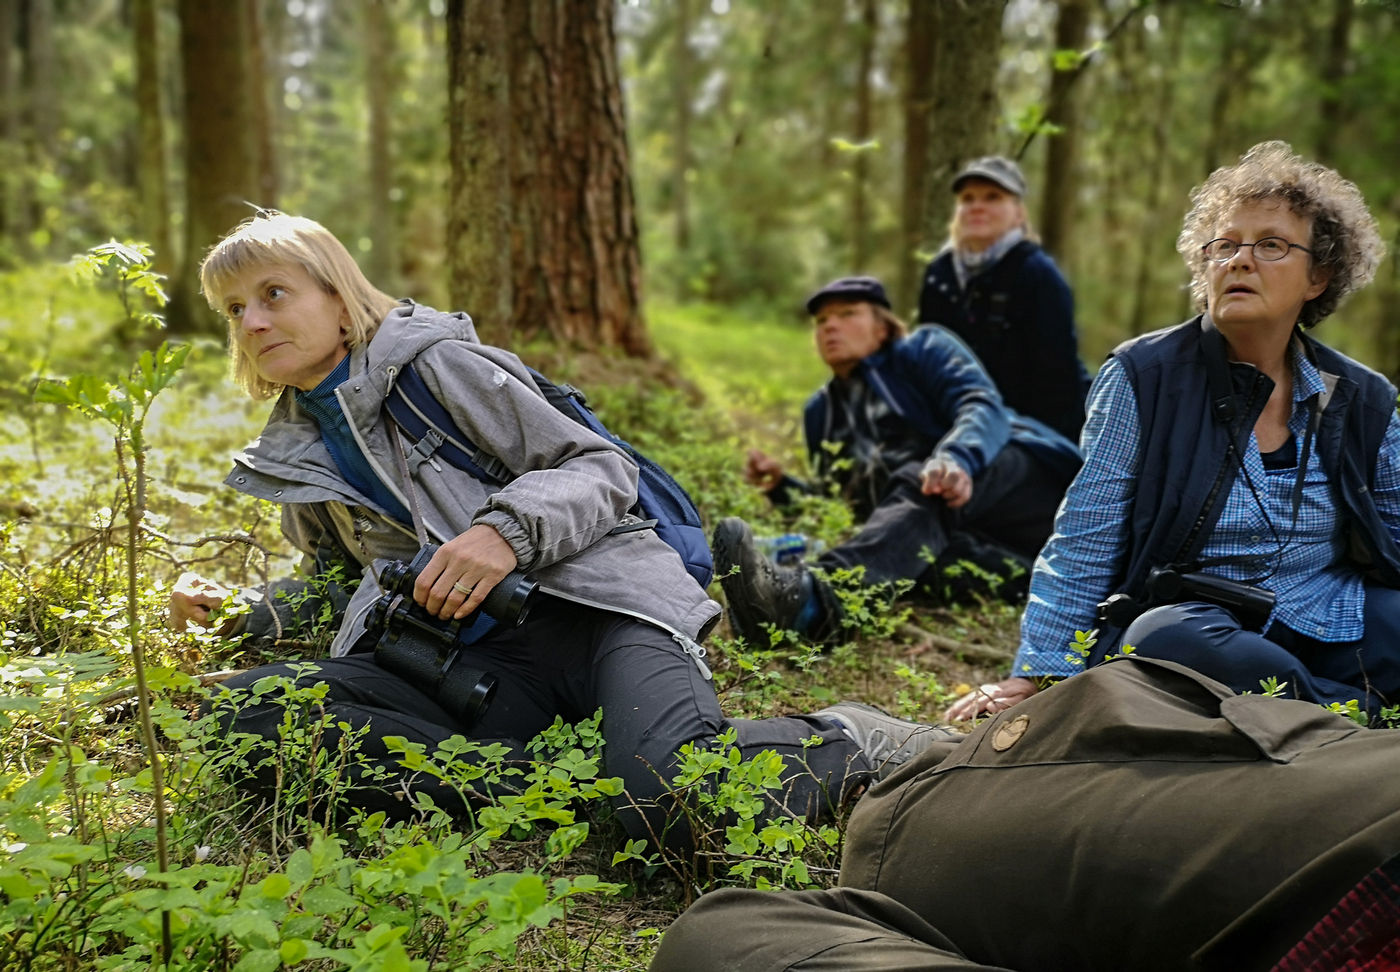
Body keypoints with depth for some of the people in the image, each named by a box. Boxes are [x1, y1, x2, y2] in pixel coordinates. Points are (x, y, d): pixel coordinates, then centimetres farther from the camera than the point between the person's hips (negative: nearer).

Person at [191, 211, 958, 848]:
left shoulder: (436, 361, 6)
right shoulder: (294, 460, 24)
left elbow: (601, 468, 0)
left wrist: (508, 528, -18)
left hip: (591, 599, -5)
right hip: (486, 663, 5)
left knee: (674, 799, -38)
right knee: (243, 707, -23)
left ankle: (853, 742, -7)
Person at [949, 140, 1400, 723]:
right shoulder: (1144, 377, -1)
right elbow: (1082, 545, -2)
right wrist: (1032, 678, -7)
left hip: (1333, 625, 3)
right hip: (1189, 621, -2)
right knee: (1165, 639, -38)